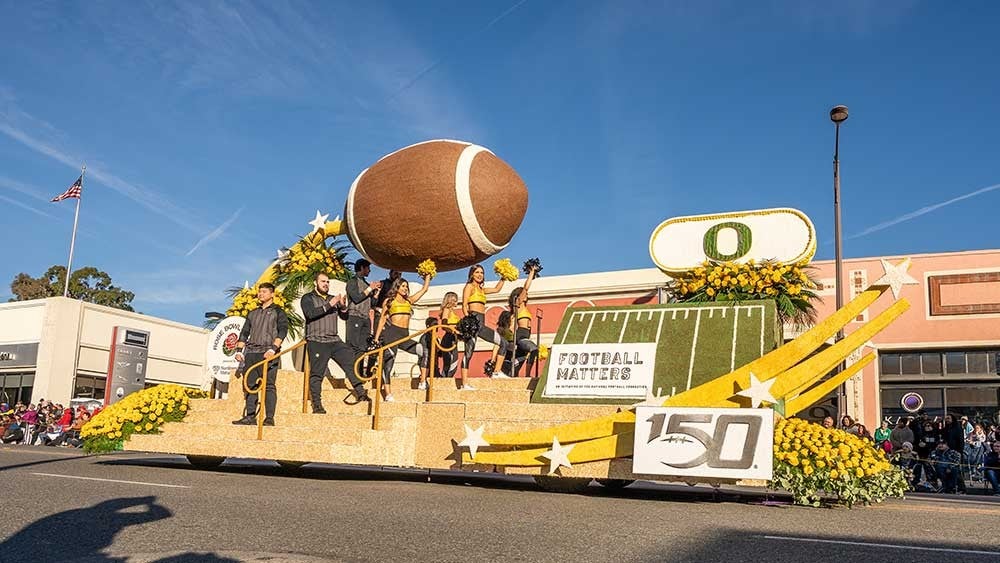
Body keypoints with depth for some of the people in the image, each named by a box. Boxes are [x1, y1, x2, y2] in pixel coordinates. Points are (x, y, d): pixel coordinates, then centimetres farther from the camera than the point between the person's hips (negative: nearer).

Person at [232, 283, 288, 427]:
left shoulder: (278, 312, 6)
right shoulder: (252, 314, 22)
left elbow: (282, 331, -6)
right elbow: (244, 332, 23)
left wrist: (273, 348, -18)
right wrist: (239, 350, 10)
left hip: (268, 353, -5)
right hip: (251, 352, 6)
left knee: (269, 386, -7)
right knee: (250, 385, 3)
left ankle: (269, 418, -8)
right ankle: (250, 416, 7)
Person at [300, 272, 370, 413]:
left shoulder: (333, 299, 20)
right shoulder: (308, 298, 5)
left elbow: (344, 317, 16)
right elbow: (310, 314, -14)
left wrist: (343, 306, -5)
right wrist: (329, 305, -17)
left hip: (335, 341, 5)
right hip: (317, 342, -4)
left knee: (352, 361, -8)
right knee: (316, 373, -2)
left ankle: (360, 393, -6)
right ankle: (317, 405, 4)